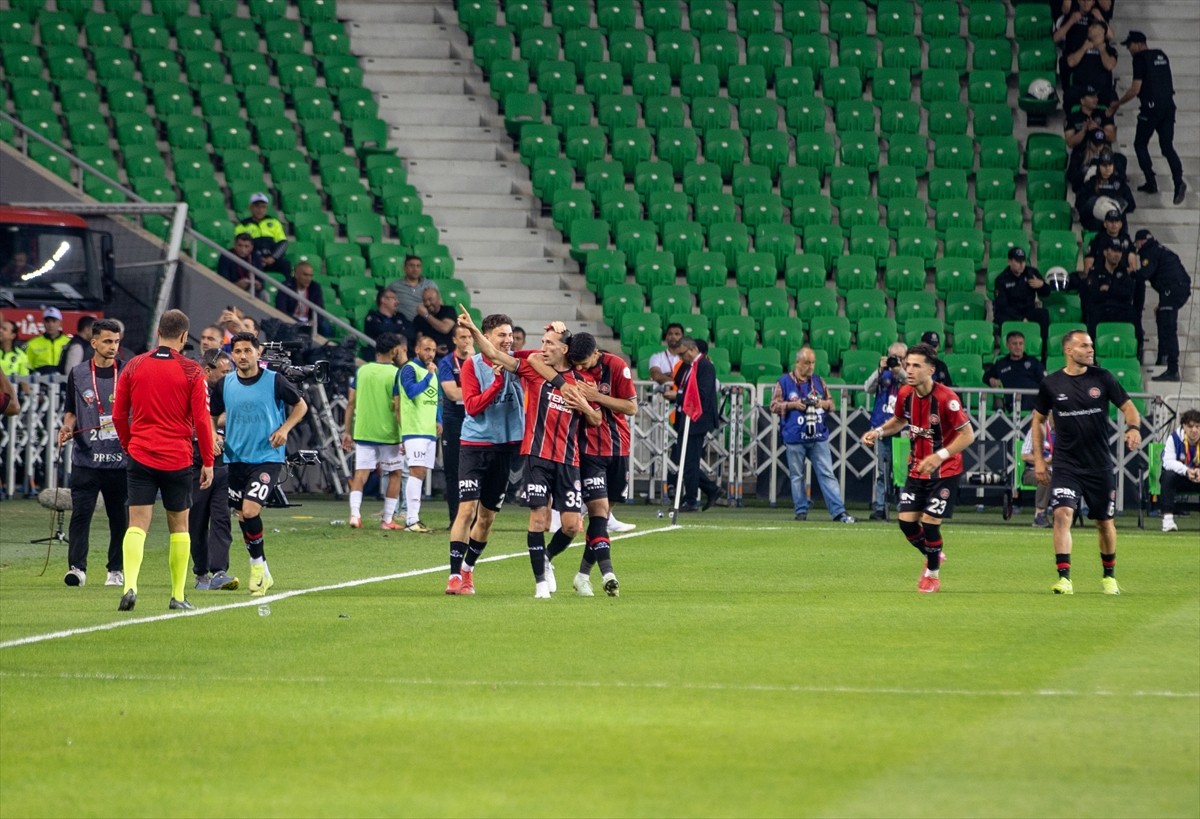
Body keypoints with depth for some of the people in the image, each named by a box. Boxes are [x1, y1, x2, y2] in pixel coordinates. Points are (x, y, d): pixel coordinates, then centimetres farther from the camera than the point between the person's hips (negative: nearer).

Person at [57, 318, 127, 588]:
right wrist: (68, 426, -5)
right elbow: (71, 411, 15)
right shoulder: (78, 374, 7)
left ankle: (116, 570, 15)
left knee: (119, 516, 5)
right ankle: (76, 568, -11)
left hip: (119, 460, 0)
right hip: (86, 459, 0)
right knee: (80, 513, -9)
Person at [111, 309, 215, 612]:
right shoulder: (191, 371, -4)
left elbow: (118, 415, 6)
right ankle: (178, 595, 15)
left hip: (140, 458, 1)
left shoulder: (134, 366, 3)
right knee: (179, 526, 13)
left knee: (137, 526, -2)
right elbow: (202, 421, -6)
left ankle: (130, 585, -24)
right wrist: (208, 462, 1)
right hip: (178, 460, -1)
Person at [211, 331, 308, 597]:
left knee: (250, 510, -19)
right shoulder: (224, 385, 2)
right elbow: (213, 416, 16)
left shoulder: (274, 381, -7)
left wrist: (285, 428, -8)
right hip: (236, 458, 4)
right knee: (242, 515, 9)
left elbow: (300, 405, 7)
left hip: (267, 457, -4)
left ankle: (258, 565, 0)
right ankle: (261, 572, 24)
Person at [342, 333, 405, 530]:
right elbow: (397, 408, -12)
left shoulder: (362, 371, 5)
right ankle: (387, 519, 10)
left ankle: (355, 513, -16)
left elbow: (351, 403, 6)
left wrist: (348, 432, 12)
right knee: (395, 474, 11)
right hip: (388, 433, -3)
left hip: (363, 432, 3)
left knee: (360, 473, 3)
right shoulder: (395, 374, -8)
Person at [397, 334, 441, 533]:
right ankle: (411, 520, -17)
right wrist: (429, 375, -24)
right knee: (417, 471, -14)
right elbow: (411, 391, -23)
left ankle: (412, 517, 14)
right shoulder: (409, 369, -7)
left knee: (421, 474, 10)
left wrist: (438, 421, 15)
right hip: (414, 430, -9)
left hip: (430, 431, 9)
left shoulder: (432, 371, 19)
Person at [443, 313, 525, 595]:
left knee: (487, 515, 10)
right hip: (475, 444, -4)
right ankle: (455, 576, -12)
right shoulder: (472, 365, -5)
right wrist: (497, 383, -21)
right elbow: (472, 406, -11)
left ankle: (468, 570, 27)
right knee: (467, 508, -13)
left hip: (507, 445, 4)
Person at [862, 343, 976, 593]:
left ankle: (933, 574, 16)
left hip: (944, 471, -6)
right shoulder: (905, 394, -5)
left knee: (929, 522, -9)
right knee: (906, 521, 0)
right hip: (917, 468, 6)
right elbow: (899, 420, 17)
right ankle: (933, 556, 31)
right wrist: (878, 432, -3)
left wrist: (939, 456, -31)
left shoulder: (946, 398, -23)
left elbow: (968, 434, -21)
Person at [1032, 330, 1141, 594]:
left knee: (1104, 521, 12)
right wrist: (1038, 458, 7)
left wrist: (1133, 427, -20)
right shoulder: (1051, 384, -1)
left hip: (1100, 465, 1)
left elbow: (1128, 406, 3)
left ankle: (1109, 576, 33)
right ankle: (1064, 578, -22)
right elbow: (1038, 419, 11)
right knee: (1062, 514, -20)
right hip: (1066, 465, -1)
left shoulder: (1102, 378, -1)